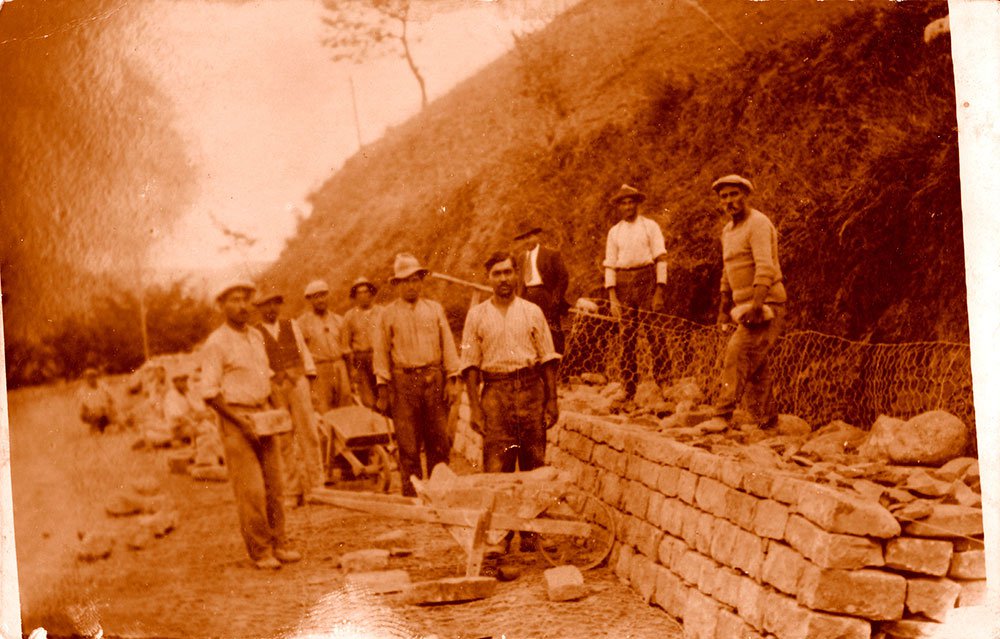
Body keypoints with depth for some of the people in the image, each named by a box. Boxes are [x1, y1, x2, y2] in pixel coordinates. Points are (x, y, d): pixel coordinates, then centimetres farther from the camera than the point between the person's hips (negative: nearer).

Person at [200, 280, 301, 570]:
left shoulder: (256, 335, 12)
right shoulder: (216, 343, -11)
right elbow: (209, 392, -12)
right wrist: (238, 419, -18)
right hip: (235, 417, -7)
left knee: (274, 484, 8)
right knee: (251, 490, -7)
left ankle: (278, 544, 17)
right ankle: (260, 551, 3)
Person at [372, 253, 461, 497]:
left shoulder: (435, 309, 14)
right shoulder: (388, 314, 8)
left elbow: (448, 345, 12)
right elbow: (380, 351, 6)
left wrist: (452, 379, 3)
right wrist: (383, 388, 0)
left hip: (434, 379, 2)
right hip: (404, 381, -2)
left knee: (439, 441, 3)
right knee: (408, 444, -3)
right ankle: (412, 493, 3)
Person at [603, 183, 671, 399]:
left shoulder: (650, 226, 6)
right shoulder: (614, 232, 13)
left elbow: (661, 259, 0)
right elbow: (609, 265, 9)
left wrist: (660, 291, -10)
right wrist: (612, 297, -1)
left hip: (647, 280, -3)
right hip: (623, 284, 3)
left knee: (655, 334, -8)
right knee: (627, 337, 2)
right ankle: (628, 392, 6)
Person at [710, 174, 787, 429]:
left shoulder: (758, 224, -12)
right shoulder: (729, 230, 17)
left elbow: (765, 268, -24)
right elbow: (728, 274, 25)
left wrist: (756, 305, -33)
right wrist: (723, 310, 23)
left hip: (766, 304, -9)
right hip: (746, 306, 9)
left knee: (738, 354, -18)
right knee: (756, 368, 9)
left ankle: (722, 416, -22)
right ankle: (767, 422, 14)